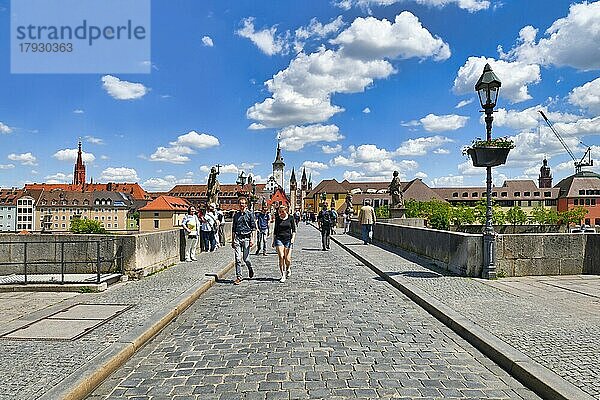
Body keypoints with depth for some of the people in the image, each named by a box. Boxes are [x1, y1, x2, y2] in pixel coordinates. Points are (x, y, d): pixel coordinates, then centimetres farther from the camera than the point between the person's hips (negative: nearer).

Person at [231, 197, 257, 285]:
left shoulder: (250, 214, 1)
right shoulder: (236, 214, 11)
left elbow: (253, 228, -1)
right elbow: (233, 228, 17)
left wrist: (252, 239, -8)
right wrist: (232, 240, 14)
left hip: (246, 238, -3)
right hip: (237, 237, 3)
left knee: (246, 258, 3)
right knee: (238, 259, -2)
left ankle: (250, 269, 33)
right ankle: (238, 277, 4)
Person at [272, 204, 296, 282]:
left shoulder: (290, 218, 2)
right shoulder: (277, 218, 8)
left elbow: (294, 230, 4)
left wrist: (293, 238, -10)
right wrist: (273, 240, 16)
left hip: (288, 239, -1)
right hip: (279, 239, 1)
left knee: (287, 259, -5)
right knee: (281, 257, -10)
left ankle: (288, 269, 28)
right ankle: (283, 275, -3)